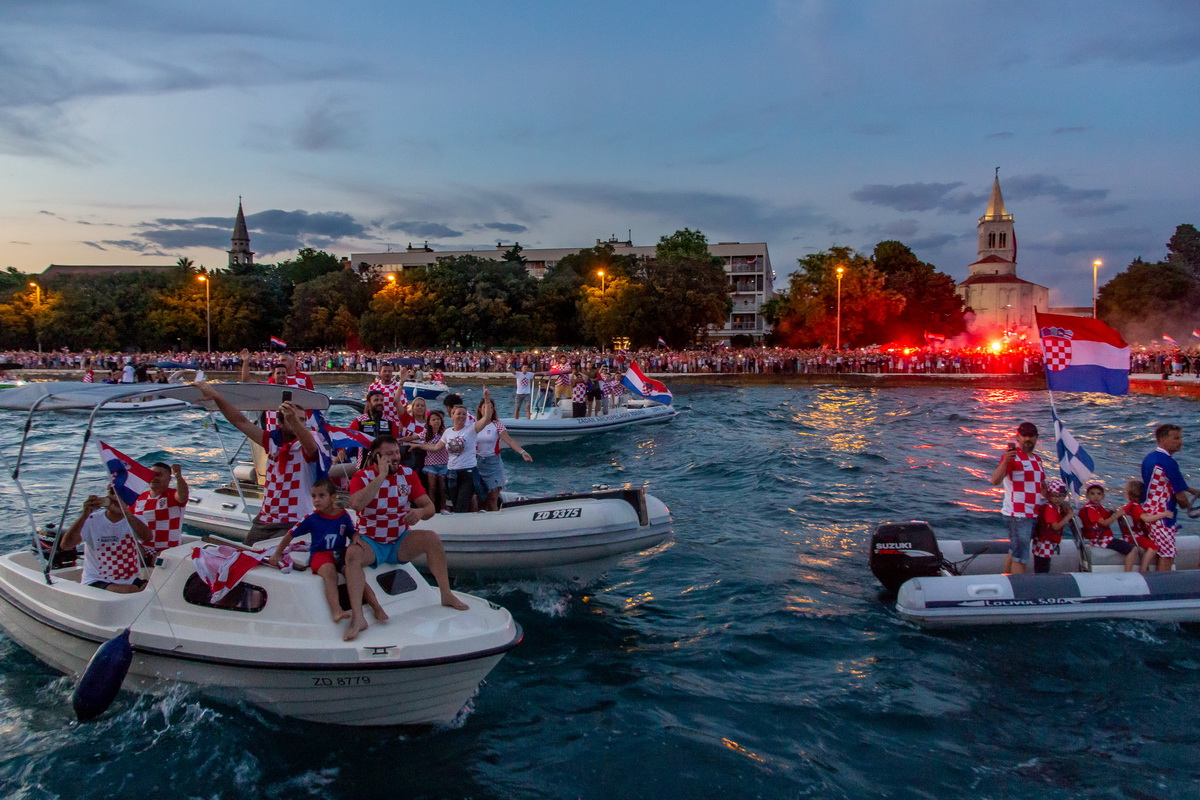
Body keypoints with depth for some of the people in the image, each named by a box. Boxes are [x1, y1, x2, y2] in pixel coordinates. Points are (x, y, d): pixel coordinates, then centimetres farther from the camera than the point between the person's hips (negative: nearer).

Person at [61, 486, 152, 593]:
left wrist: (125, 512, -34)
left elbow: (147, 537, -22)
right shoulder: (92, 521, -4)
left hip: (130, 581, 3)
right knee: (129, 591, -33)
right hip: (97, 582, -3)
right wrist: (85, 515, -30)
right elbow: (65, 545, -19)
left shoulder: (134, 520, 3)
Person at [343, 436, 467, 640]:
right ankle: (357, 618, -39)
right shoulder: (362, 477, -10)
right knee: (352, 553, -33)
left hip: (401, 541, 3)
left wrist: (420, 512, -27)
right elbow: (356, 504, -32)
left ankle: (447, 595, -15)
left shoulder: (408, 474, -1)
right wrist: (381, 476, -28)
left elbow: (430, 506, -2)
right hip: (371, 543, -2)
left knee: (432, 538, -23)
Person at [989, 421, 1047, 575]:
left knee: (1014, 553, 16)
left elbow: (1042, 486, 28)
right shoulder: (1012, 456, -10)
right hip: (1017, 515, -9)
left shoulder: (1037, 459, 17)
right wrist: (1005, 461, -41)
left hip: (1032, 515, 9)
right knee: (1020, 558, -11)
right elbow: (995, 481, -25)